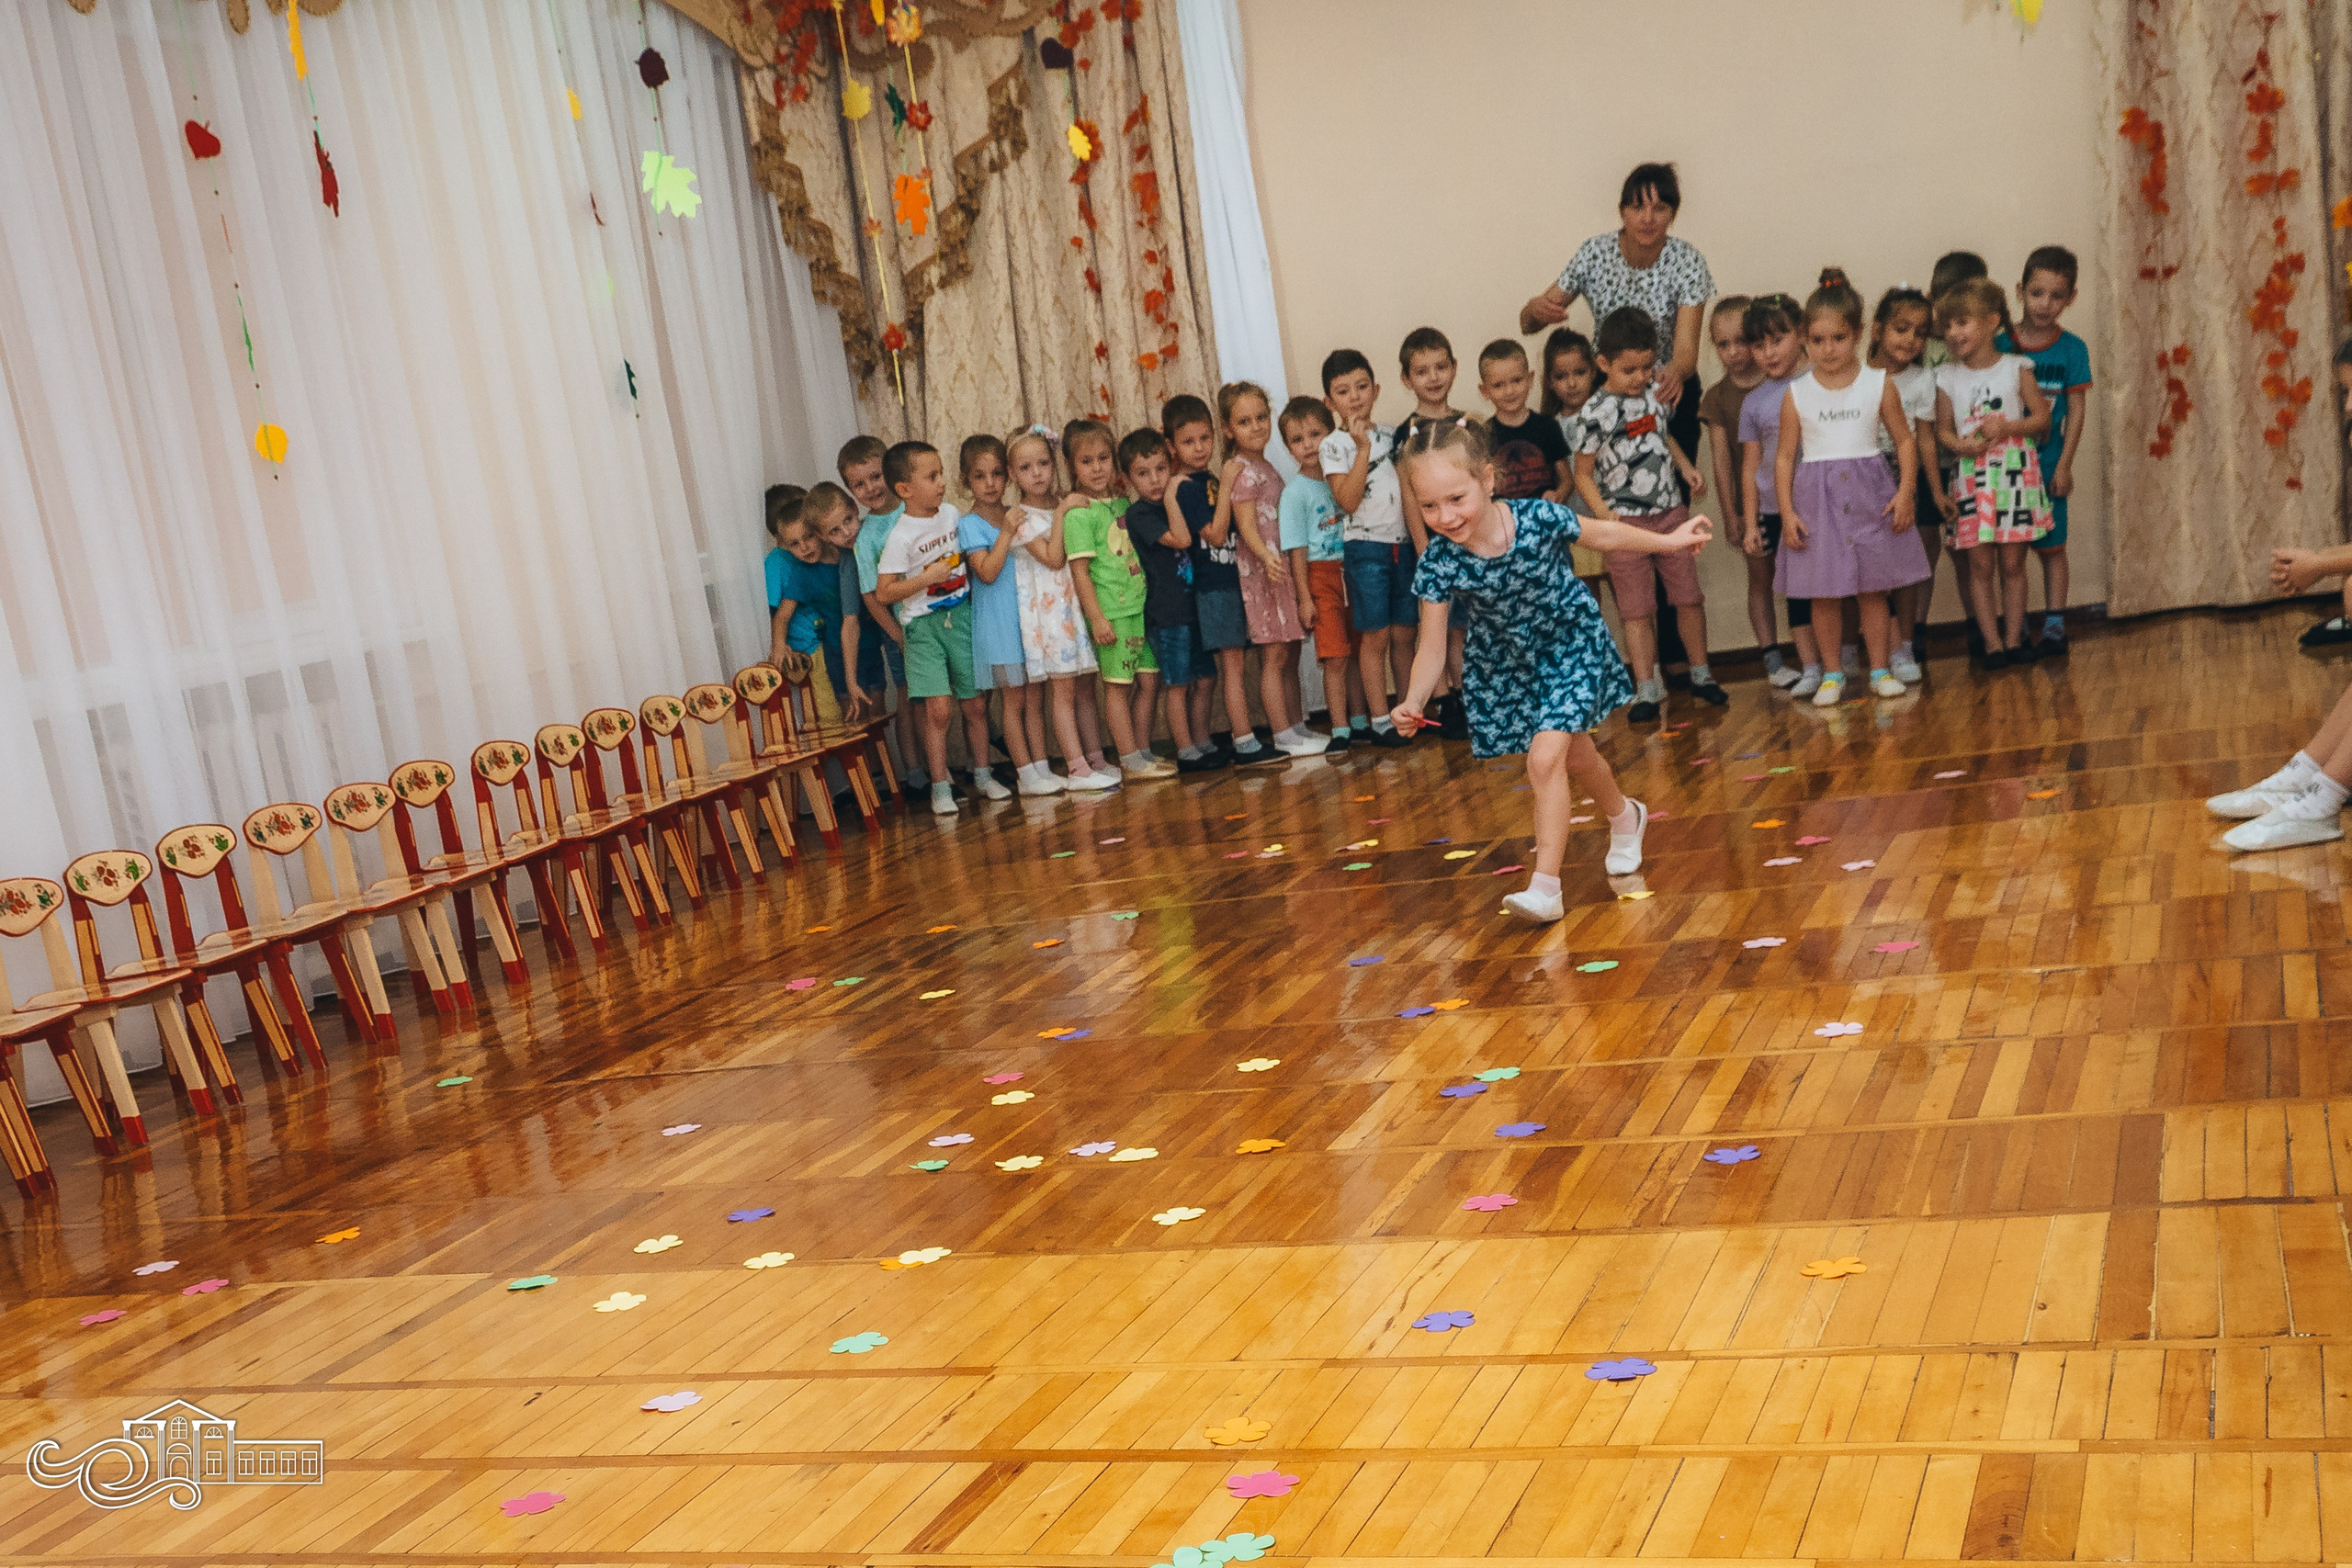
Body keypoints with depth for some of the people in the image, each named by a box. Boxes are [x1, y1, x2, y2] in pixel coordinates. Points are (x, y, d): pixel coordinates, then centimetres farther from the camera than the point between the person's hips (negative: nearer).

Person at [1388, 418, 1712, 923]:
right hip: (1503, 664, 3)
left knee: (1545, 758, -18)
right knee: (1574, 756, 21)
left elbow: (1603, 532, -10)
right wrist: (1414, 700, -42)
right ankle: (1624, 817, 51)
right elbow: (1432, 649, -24)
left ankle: (1545, 886, -11)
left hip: (1569, 644, -3)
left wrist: (1668, 541, 3)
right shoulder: (1439, 564, -29)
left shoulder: (1540, 519, -30)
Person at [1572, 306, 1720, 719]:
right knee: (1637, 610, 0)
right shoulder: (1596, 413, -13)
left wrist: (1686, 467, 7)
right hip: (1626, 521, -5)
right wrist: (1604, 514, -21)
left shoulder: (1655, 392, 4)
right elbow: (1584, 474, -8)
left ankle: (1701, 674, 25)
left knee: (1690, 597, 10)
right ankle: (1647, 689, 6)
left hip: (1670, 513, 5)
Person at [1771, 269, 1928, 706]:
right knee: (1823, 595, 3)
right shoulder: (1797, 394, 0)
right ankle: (1832, 674, 16)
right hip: (1817, 498, 0)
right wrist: (1787, 512, -4)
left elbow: (1904, 440, 5)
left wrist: (1905, 492, -6)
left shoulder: (1879, 385, 1)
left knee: (1873, 590, 5)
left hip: (1869, 493, 0)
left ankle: (1880, 669, 17)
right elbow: (1785, 456, 3)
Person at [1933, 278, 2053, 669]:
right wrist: (1961, 444, -16)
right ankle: (1992, 643, 5)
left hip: (2015, 471, -1)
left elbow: (2042, 416, 1)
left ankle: (2014, 639, 12)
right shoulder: (1948, 378, 5)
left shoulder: (2016, 368, 2)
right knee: (1980, 563, -1)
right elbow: (1942, 430, 5)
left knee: (2012, 562, 4)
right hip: (1972, 476, 1)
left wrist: (2009, 426, -16)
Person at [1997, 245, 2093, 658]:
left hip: (2047, 464, 0)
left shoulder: (2072, 349, -2)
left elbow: (2076, 410, -1)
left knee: (2051, 547, 6)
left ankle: (2054, 626, 13)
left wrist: (2064, 466, -6)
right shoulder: (2000, 345, -2)